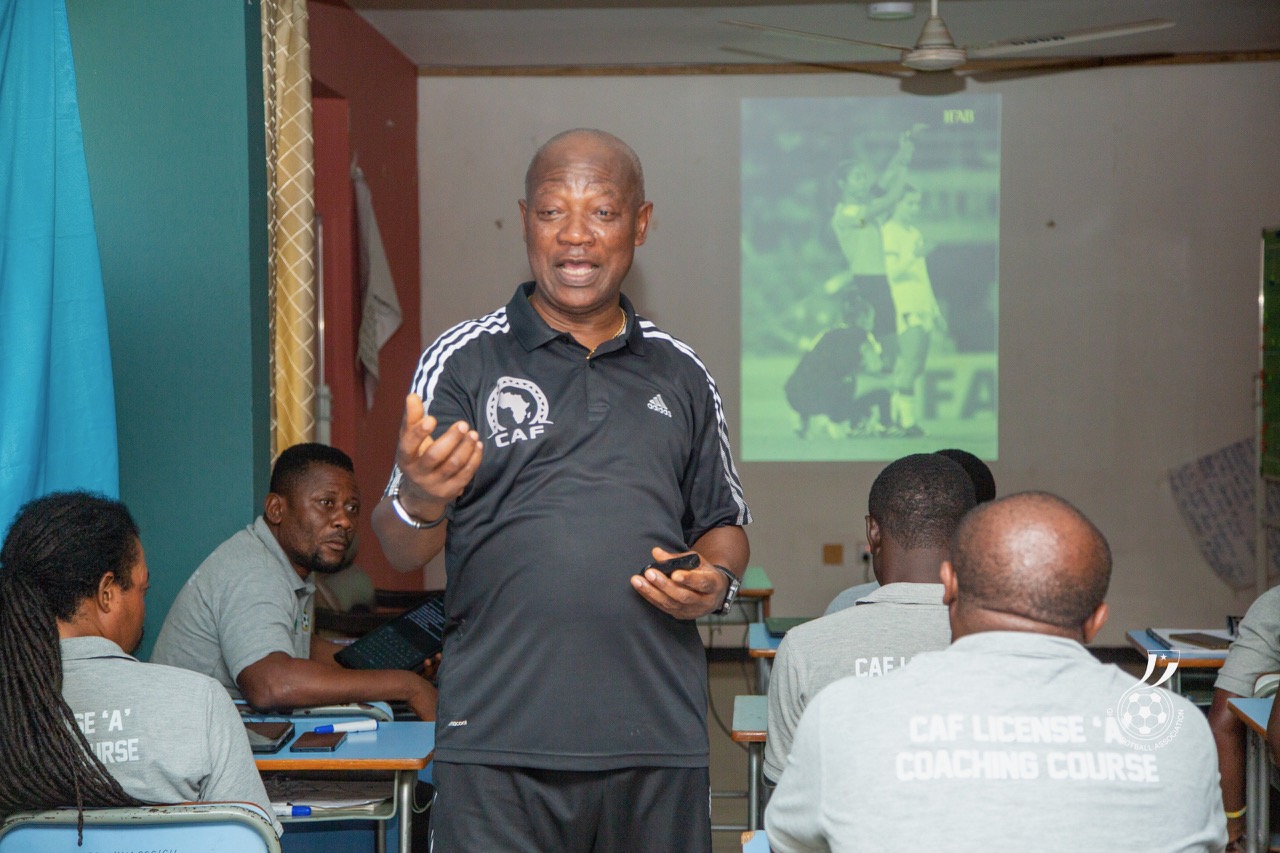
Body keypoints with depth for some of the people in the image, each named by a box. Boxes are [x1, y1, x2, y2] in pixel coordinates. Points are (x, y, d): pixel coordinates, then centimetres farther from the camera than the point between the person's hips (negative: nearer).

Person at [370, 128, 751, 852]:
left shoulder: (681, 374, 13)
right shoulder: (464, 359, 4)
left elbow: (725, 526, 22)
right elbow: (401, 552, -1)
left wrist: (716, 581, -1)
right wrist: (420, 502, -24)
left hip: (660, 741, 3)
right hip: (499, 744, -2)